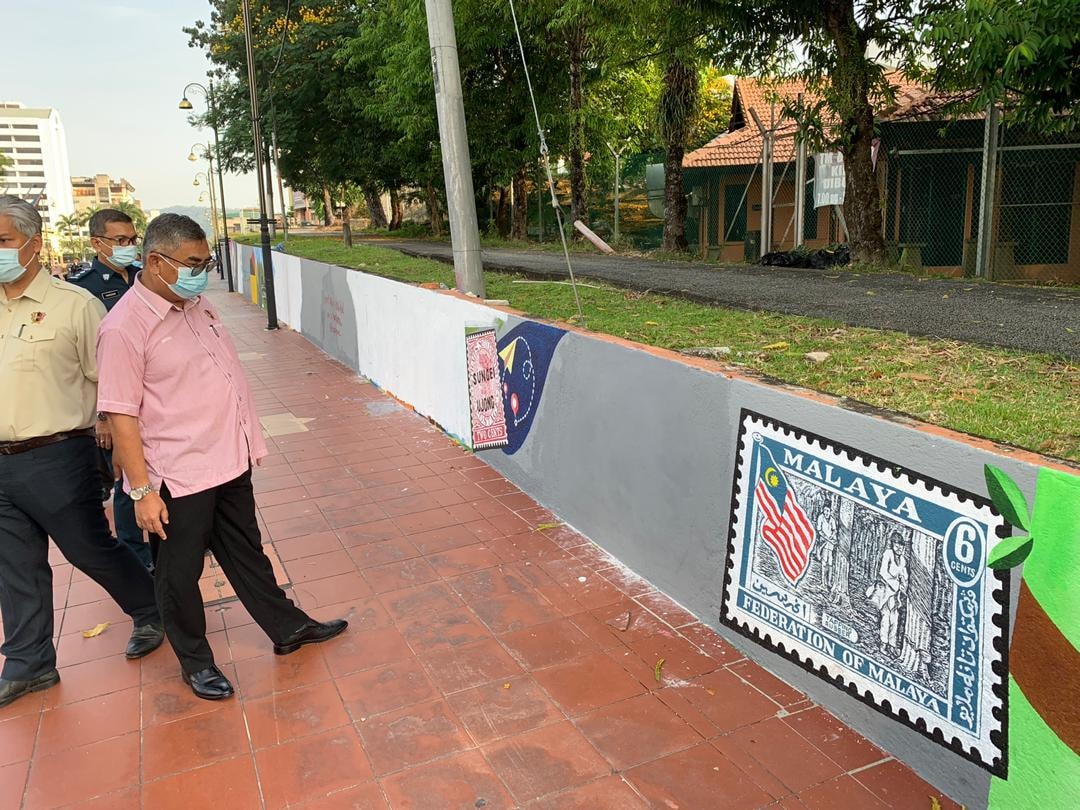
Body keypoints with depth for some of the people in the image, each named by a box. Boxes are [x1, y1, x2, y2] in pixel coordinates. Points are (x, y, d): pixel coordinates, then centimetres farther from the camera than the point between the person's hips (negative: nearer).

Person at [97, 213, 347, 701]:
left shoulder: (198, 306, 6)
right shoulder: (124, 327, -18)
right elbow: (121, 417, -17)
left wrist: (249, 442, 16)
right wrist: (141, 491, -17)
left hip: (229, 461, 7)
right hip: (179, 477, -7)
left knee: (247, 553, 21)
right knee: (180, 573, 12)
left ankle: (287, 628, 35)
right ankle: (195, 662, 30)